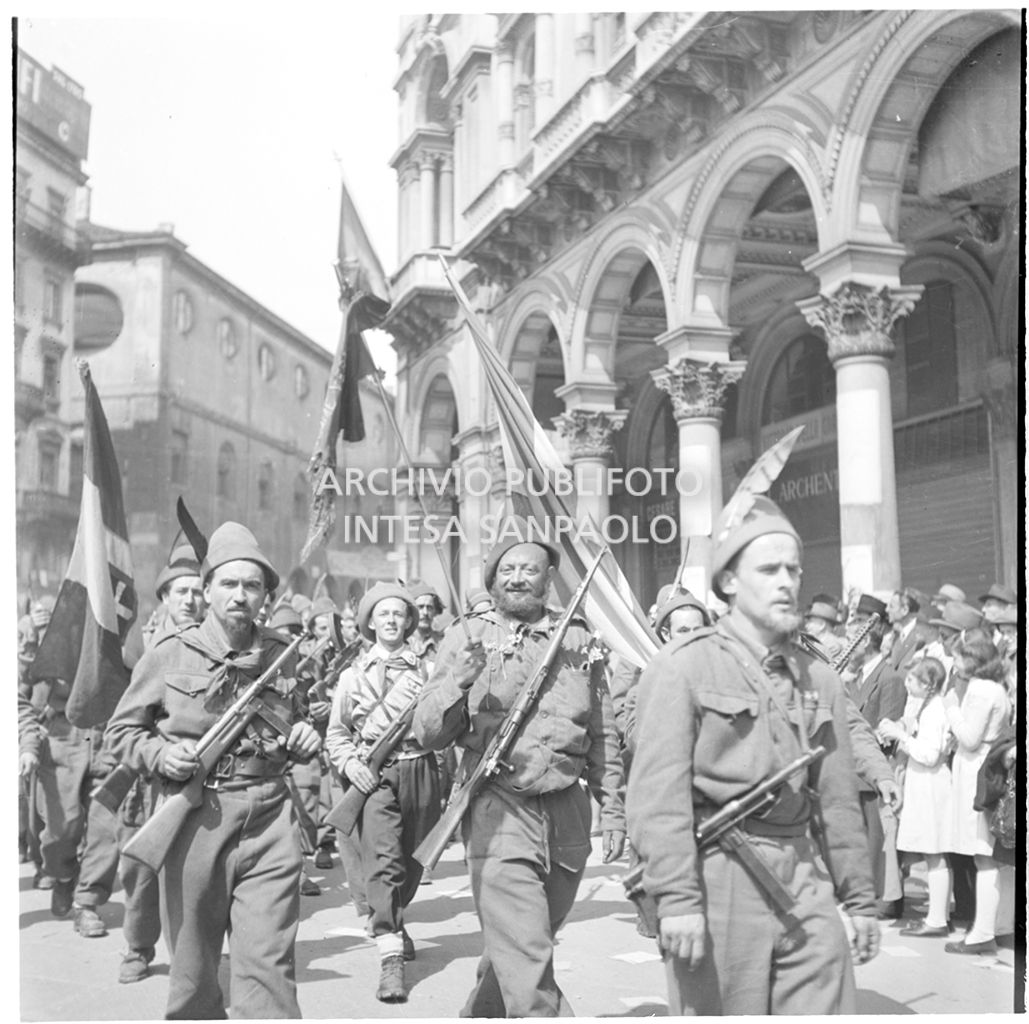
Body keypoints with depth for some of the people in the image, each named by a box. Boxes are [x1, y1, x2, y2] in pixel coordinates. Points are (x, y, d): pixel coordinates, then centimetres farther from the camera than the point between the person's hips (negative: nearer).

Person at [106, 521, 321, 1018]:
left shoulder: (282, 655, 10)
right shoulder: (169, 654, 1)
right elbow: (121, 730, 8)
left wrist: (304, 738, 5)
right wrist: (160, 754, -10)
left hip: (269, 819, 1)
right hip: (194, 822, -1)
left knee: (268, 967, -6)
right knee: (192, 974, 11)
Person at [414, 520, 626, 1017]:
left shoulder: (578, 641, 8)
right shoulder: (465, 639, 1)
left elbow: (602, 736, 14)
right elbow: (426, 732, -4)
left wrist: (612, 808, 12)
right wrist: (459, 681, -20)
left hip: (568, 812, 4)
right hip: (499, 812, -3)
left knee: (521, 949, 18)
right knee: (526, 964, -11)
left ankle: (478, 1013, 41)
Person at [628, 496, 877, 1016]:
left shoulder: (819, 678, 13)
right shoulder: (682, 666, -5)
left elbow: (838, 799, 16)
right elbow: (659, 791, -12)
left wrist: (858, 899, 17)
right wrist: (676, 897, -18)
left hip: (806, 878, 5)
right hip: (717, 876, -5)